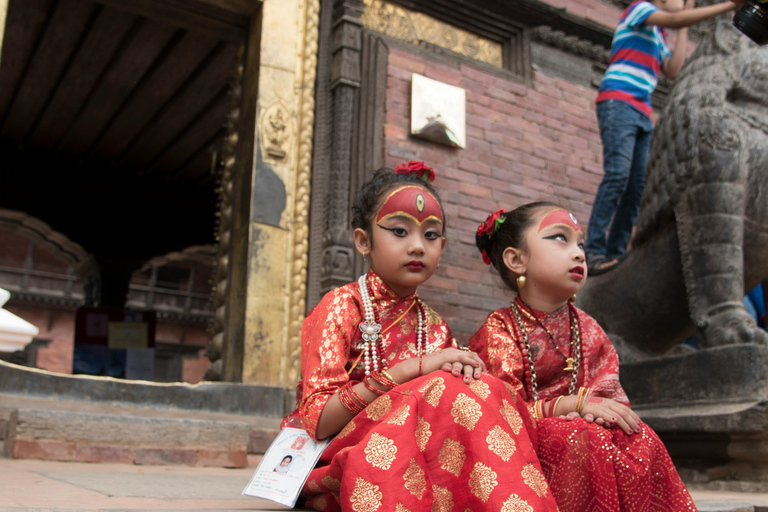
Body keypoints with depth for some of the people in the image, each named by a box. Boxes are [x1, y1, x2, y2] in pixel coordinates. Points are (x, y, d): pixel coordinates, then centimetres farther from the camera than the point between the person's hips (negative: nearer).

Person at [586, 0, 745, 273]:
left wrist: (684, 29, 16)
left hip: (643, 114, 8)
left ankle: (614, 254, -6)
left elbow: (673, 71, 12)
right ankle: (594, 251, -25)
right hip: (618, 103, -8)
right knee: (617, 176, -22)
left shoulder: (660, 38, 29)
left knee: (637, 187, -4)